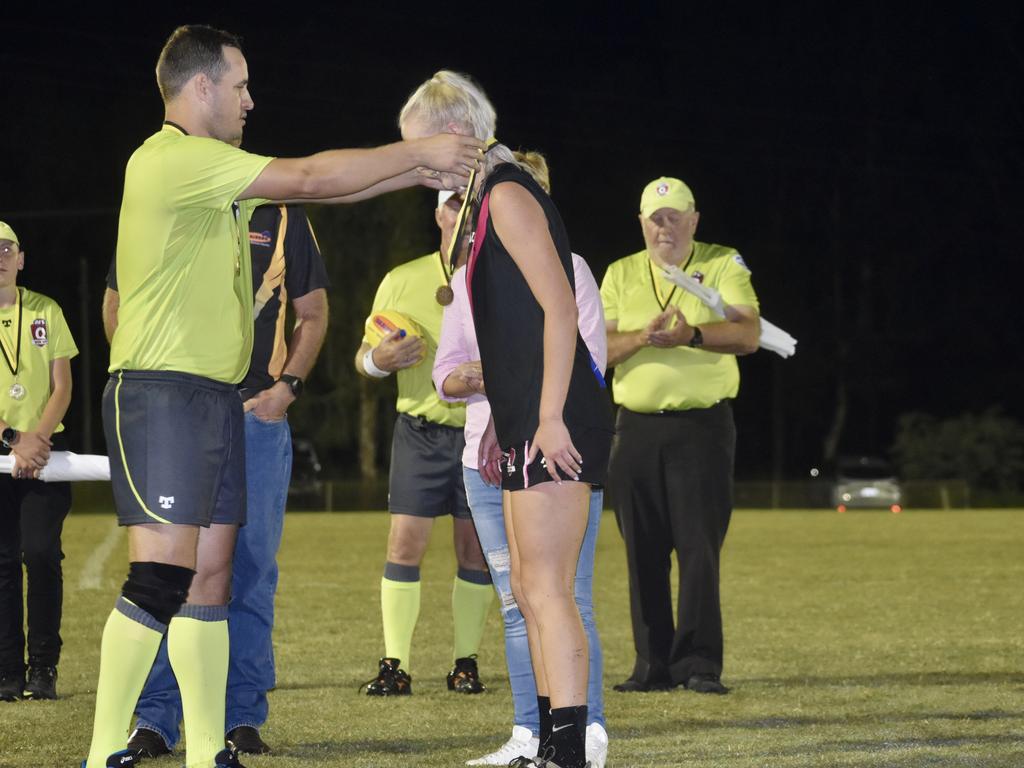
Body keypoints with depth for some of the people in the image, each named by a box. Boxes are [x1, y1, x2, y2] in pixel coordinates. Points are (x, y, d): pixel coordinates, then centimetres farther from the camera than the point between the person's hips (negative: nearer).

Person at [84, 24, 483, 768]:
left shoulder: (212, 171, 18)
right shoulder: (173, 160, -13)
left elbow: (313, 188, 20)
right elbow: (310, 178, -13)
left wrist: (424, 172, 15)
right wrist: (418, 152, -3)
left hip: (218, 398, 10)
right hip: (162, 393, -10)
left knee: (210, 579, 8)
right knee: (162, 576, -14)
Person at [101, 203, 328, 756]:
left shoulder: (280, 216, 6)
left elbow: (312, 312, 12)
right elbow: (116, 305, 14)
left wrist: (287, 386, -1)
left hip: (257, 414, 0)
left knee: (250, 568, 1)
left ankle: (243, 716, 9)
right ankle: (156, 720, 3)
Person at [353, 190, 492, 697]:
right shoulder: (402, 281, 6)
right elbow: (363, 356, 12)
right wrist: (379, 359, -11)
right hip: (420, 431, 0)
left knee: (476, 550, 1)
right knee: (405, 541, -7)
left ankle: (465, 661, 11)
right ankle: (395, 665, -4)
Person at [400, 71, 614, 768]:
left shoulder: (508, 195, -10)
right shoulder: (489, 200, 20)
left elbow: (559, 307, -19)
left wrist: (550, 417, -22)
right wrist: (506, 417, 21)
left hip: (558, 422, -11)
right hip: (527, 423, 11)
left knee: (546, 586, -12)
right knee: (529, 587, 12)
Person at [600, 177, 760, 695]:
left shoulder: (723, 266, 4)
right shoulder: (621, 274, 12)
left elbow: (748, 335, -11)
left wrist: (692, 334, -28)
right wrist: (643, 337, -18)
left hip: (703, 425, -3)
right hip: (636, 428, 3)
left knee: (699, 548, -9)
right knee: (644, 552, 4)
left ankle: (699, 664, -8)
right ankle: (653, 665, 9)